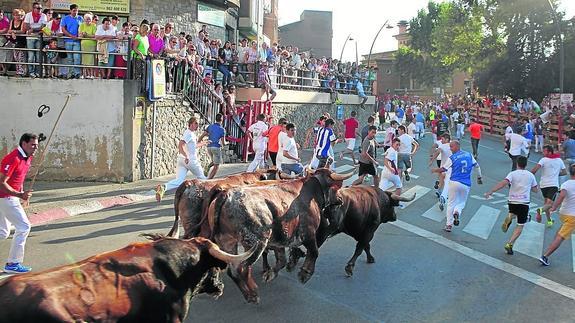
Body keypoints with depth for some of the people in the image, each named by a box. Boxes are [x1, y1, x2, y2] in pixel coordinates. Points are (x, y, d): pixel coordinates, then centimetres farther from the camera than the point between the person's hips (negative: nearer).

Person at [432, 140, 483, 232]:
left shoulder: (452, 158, -4)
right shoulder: (469, 155, 7)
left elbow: (443, 169, 0)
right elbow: (477, 166, 12)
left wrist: (434, 170, 19)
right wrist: (479, 178, 23)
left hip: (454, 182, -2)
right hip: (466, 184, 2)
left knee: (451, 203, 9)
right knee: (461, 203, 17)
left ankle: (449, 225, 6)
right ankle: (457, 212, -16)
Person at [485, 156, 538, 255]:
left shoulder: (512, 174, -4)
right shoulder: (530, 175, 4)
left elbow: (503, 183, -20)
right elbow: (535, 189, 12)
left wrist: (491, 191, -24)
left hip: (512, 202, 0)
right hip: (524, 203, 0)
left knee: (512, 213, 35)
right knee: (520, 225, 6)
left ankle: (509, 217, 2)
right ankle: (510, 244, -8)